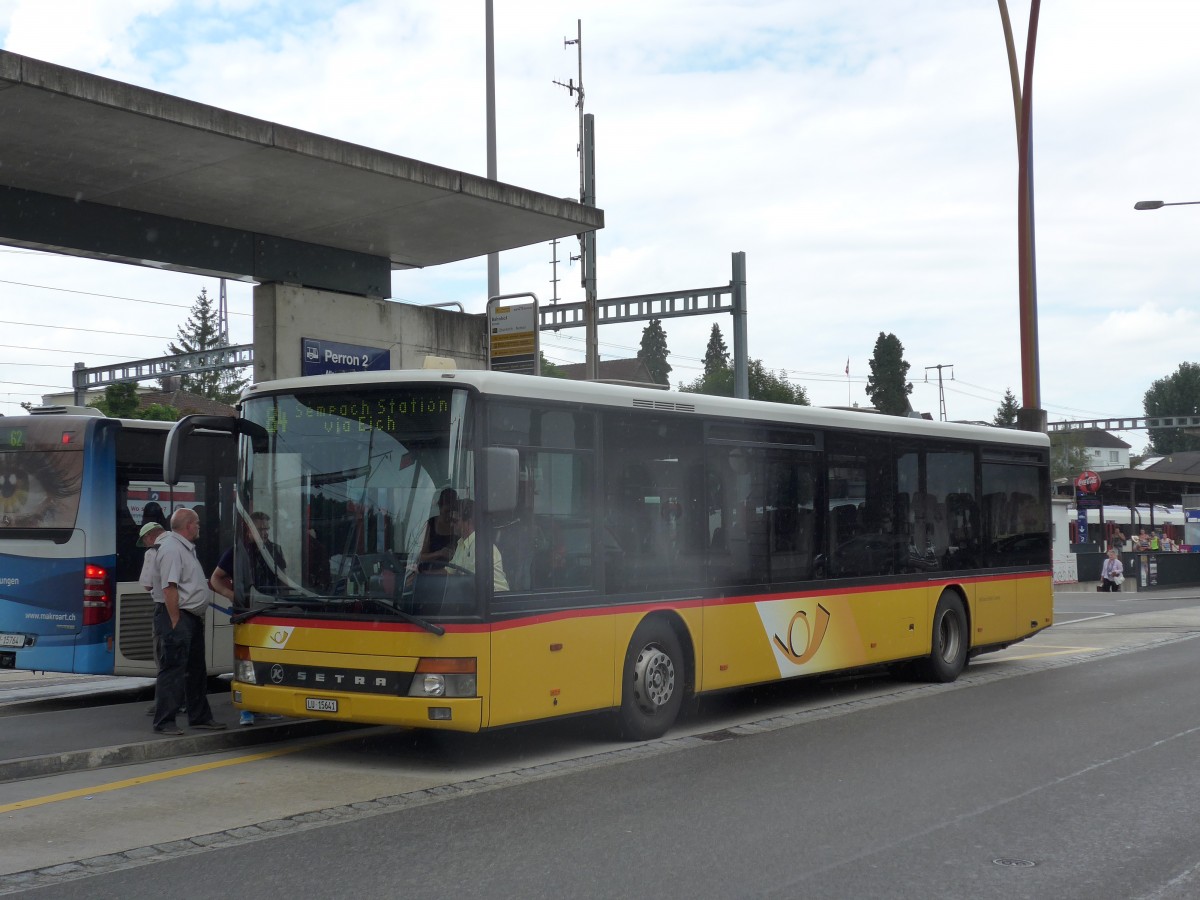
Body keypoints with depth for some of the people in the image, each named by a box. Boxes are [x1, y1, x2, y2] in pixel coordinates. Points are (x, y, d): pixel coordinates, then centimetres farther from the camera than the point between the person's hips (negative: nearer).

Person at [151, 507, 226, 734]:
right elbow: (169, 588, -22)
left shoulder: (186, 548, 17)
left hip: (191, 616, 11)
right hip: (176, 615, -11)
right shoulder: (171, 549, -17)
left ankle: (200, 717, 25)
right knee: (172, 669, -8)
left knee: (196, 669, 16)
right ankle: (164, 722, -5)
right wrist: (175, 622, -24)